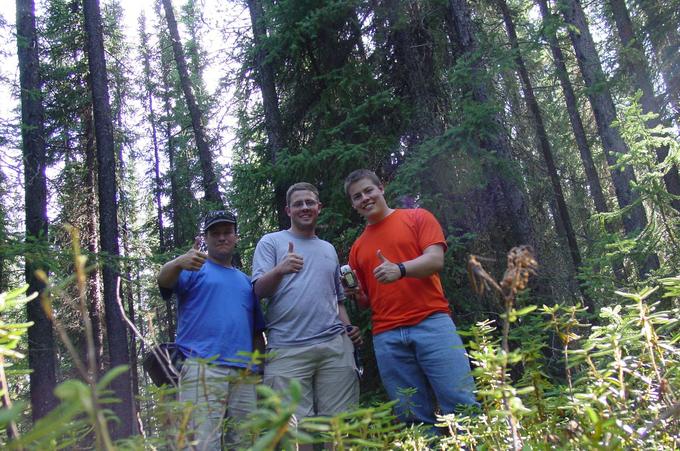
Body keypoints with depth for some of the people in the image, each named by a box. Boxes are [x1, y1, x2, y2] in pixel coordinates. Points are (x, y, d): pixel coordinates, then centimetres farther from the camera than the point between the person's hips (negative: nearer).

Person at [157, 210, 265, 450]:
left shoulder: (245, 280, 24)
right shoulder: (196, 268, 10)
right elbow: (164, 280, -13)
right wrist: (179, 263, -35)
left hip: (243, 374, 5)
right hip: (202, 369, -5)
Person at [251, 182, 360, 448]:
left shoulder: (329, 249, 23)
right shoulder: (271, 242, 9)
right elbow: (259, 291, -3)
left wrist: (347, 327, 11)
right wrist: (280, 270, -22)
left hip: (335, 346, 4)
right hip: (287, 349, -4)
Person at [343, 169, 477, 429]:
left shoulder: (417, 218, 9)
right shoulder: (357, 248, 19)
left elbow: (436, 260, -6)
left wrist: (401, 269, -24)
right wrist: (356, 293, 2)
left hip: (431, 323, -3)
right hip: (386, 338, 4)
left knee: (462, 405, -7)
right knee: (414, 419, 3)